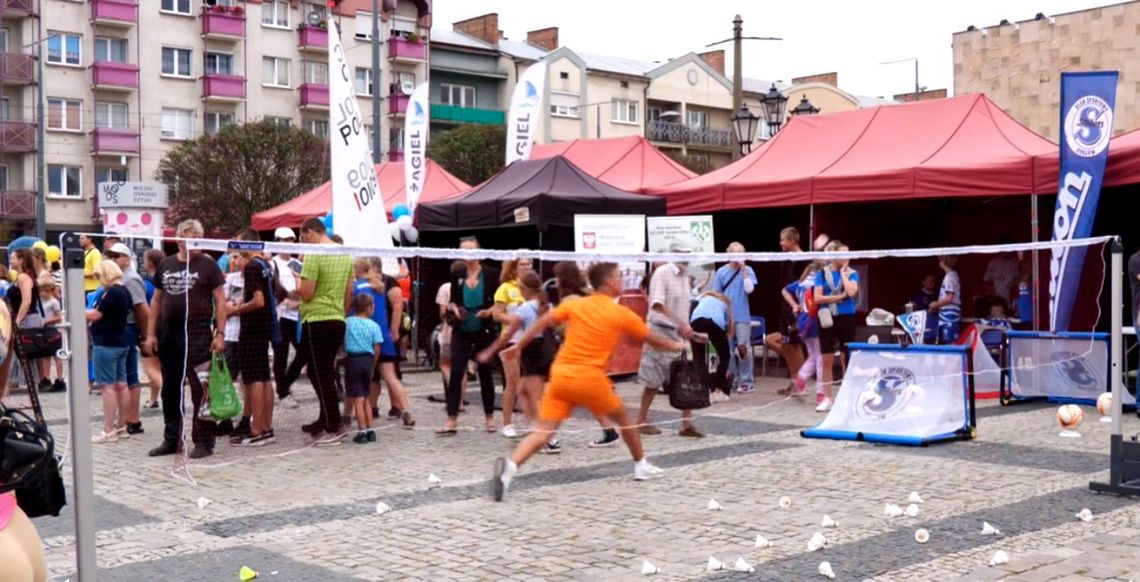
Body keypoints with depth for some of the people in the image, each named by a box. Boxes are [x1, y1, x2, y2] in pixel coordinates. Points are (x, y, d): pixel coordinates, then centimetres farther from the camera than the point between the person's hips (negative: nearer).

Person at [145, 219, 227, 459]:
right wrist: (151, 333, 7)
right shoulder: (166, 265, 10)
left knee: (200, 390, -3)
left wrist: (219, 334, -11)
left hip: (198, 336, -5)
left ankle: (203, 441, 4)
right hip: (168, 336, 5)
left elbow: (220, 300, -4)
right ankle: (171, 439, 24)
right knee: (170, 390, 12)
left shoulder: (207, 265, -1)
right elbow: (156, 300, 13)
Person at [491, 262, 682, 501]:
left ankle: (510, 466, -27)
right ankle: (641, 466, 37)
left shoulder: (574, 305, 11)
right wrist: (677, 345, 34)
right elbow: (653, 340, 16)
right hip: (590, 378, -3)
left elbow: (541, 324, 4)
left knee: (543, 432, -4)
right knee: (623, 418, 23)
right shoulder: (622, 314, 4)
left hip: (560, 376, 3)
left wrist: (517, 347, 11)